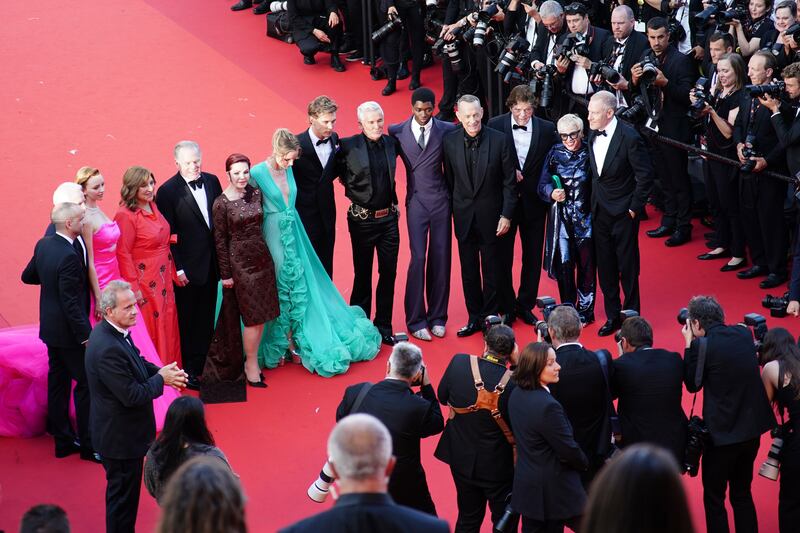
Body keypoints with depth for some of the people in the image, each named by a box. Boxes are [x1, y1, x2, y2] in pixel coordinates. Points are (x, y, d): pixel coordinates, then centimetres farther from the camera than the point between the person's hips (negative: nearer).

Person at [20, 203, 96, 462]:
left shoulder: (43, 244, 0)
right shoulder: (69, 256, -27)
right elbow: (70, 302, -26)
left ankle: (63, 440, 25)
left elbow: (28, 276, 14)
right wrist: (85, 335, -20)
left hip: (50, 327, 9)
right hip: (69, 331, -9)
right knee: (86, 383, 1)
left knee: (58, 381, 16)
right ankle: (88, 444, 7)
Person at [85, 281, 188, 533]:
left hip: (122, 431, 10)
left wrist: (162, 372, -4)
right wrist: (161, 378, -14)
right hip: (121, 437, -10)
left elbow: (136, 363, 14)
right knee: (123, 496, 7)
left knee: (124, 493, 25)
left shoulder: (112, 332, -2)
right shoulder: (108, 349, -32)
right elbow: (132, 395, -28)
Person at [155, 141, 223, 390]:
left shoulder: (212, 181, 3)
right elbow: (167, 235, -12)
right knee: (185, 320, 7)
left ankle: (200, 366, 27)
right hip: (187, 267, -5)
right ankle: (187, 371, 18)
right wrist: (177, 268, -15)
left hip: (210, 264, 5)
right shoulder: (168, 191, -14)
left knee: (205, 318, 15)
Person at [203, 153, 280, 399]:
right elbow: (220, 241, -8)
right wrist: (226, 274, -7)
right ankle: (251, 366, 11)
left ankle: (253, 359, 23)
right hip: (240, 262, -5)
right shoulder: (221, 203, -12)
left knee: (262, 314, 8)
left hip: (262, 257, 5)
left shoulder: (255, 193, 3)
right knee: (252, 317, -2)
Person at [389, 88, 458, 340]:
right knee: (418, 258, -7)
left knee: (441, 258, 5)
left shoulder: (447, 130, -2)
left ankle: (437, 317, 17)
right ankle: (416, 320, 3)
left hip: (441, 201, 1)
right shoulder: (397, 132, -2)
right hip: (416, 202, -1)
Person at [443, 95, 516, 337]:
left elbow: (509, 181, -5)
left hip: (491, 216, -2)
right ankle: (474, 318, 21)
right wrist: (452, 213, 3)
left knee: (491, 270, 8)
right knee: (469, 271, 10)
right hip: (464, 216, 2)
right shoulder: (450, 142, -4)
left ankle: (490, 317, 20)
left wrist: (506, 215, -7)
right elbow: (449, 181, 4)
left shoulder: (499, 140, -10)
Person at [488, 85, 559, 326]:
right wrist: (508, 172, -15)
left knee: (533, 258, 10)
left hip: (534, 203, 2)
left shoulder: (547, 129, -4)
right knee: (503, 256, 6)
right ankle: (506, 307, 20)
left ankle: (525, 305, 25)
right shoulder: (495, 125, -8)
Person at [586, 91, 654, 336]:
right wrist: (594, 202, 7)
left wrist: (635, 208, -12)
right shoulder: (593, 137, 3)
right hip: (600, 212, 6)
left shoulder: (629, 138, -17)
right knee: (605, 267, 11)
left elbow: (645, 175, -14)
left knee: (628, 267, 4)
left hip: (623, 213, -6)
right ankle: (612, 316, 22)